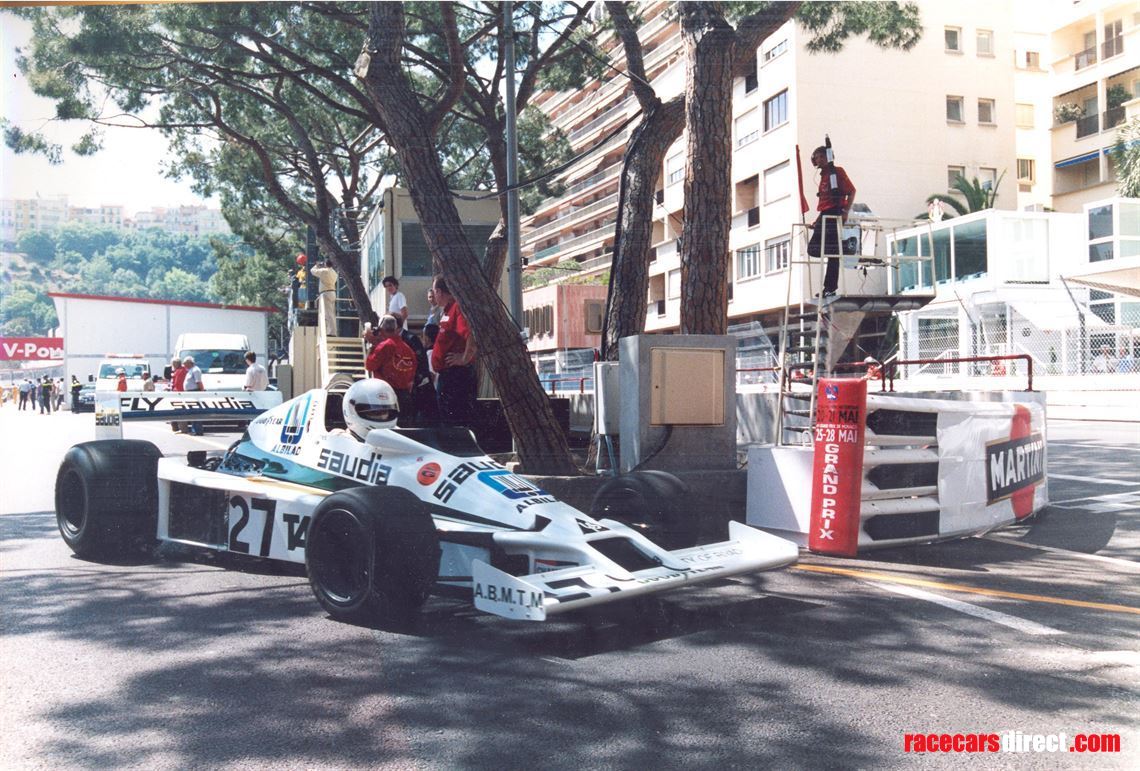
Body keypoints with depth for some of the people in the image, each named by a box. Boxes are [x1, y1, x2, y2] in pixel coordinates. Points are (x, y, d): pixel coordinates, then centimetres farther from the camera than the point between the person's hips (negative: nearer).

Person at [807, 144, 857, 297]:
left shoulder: (837, 171, -2)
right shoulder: (823, 176, 20)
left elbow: (852, 191, -8)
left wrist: (846, 211, -18)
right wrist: (817, 221, 18)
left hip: (836, 214, -8)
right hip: (824, 215, 8)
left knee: (832, 252, -7)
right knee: (813, 249, 0)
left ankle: (830, 288, -4)